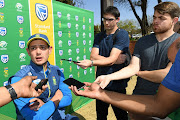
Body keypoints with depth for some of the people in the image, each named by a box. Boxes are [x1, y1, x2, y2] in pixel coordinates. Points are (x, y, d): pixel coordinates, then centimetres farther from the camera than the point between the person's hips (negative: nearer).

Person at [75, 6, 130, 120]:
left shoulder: (122, 34, -7)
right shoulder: (99, 36, 11)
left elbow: (111, 59, -18)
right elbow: (93, 56, -4)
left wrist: (91, 63, -33)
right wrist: (115, 60, -16)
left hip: (116, 84, -4)